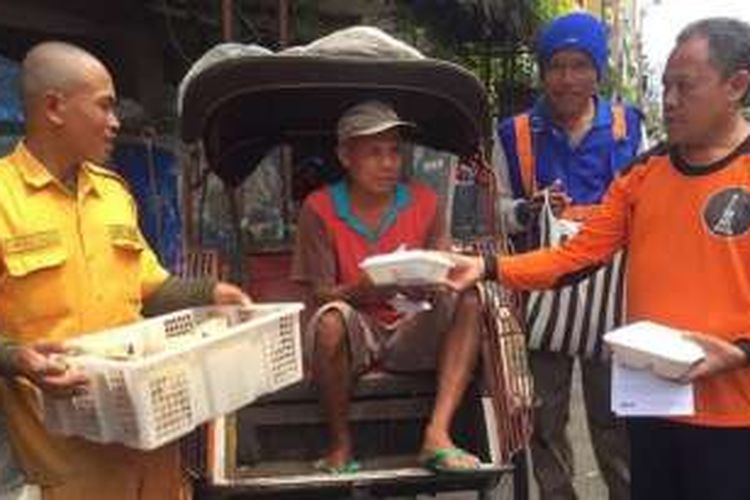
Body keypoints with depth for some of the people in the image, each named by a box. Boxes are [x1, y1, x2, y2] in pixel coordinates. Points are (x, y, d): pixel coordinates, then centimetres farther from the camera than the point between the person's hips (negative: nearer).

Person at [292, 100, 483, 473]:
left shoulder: (423, 201, 1)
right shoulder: (320, 208, -6)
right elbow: (318, 296, -9)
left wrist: (427, 285, -28)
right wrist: (363, 289, -32)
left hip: (408, 334, 3)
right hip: (352, 338, -3)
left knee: (467, 303, -21)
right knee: (332, 318, -35)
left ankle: (437, 435, -29)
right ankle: (340, 444, -15)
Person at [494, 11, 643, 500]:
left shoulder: (627, 124, 5)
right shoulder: (515, 134, 1)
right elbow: (495, 210, 6)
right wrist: (526, 212, -14)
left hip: (610, 288, 0)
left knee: (614, 410, 8)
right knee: (545, 414, 10)